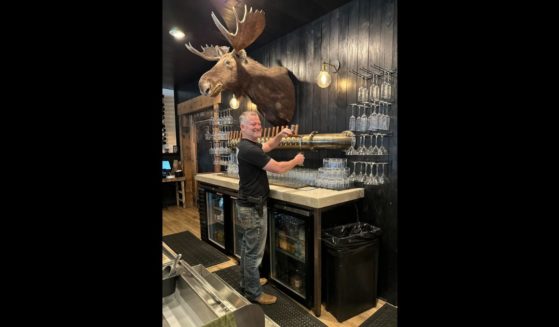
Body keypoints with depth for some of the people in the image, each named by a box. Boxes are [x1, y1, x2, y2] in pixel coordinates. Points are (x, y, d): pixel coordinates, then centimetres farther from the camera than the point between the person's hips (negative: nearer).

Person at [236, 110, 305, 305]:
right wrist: (296, 161, -5)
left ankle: (247, 282, 38)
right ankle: (254, 293, 18)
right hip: (253, 208, -11)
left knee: (247, 246, 21)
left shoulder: (246, 146, 9)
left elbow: (268, 146, 23)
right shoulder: (249, 149, -23)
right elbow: (278, 168, -23)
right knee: (254, 252, 2)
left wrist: (281, 135, 5)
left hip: (247, 205, 11)